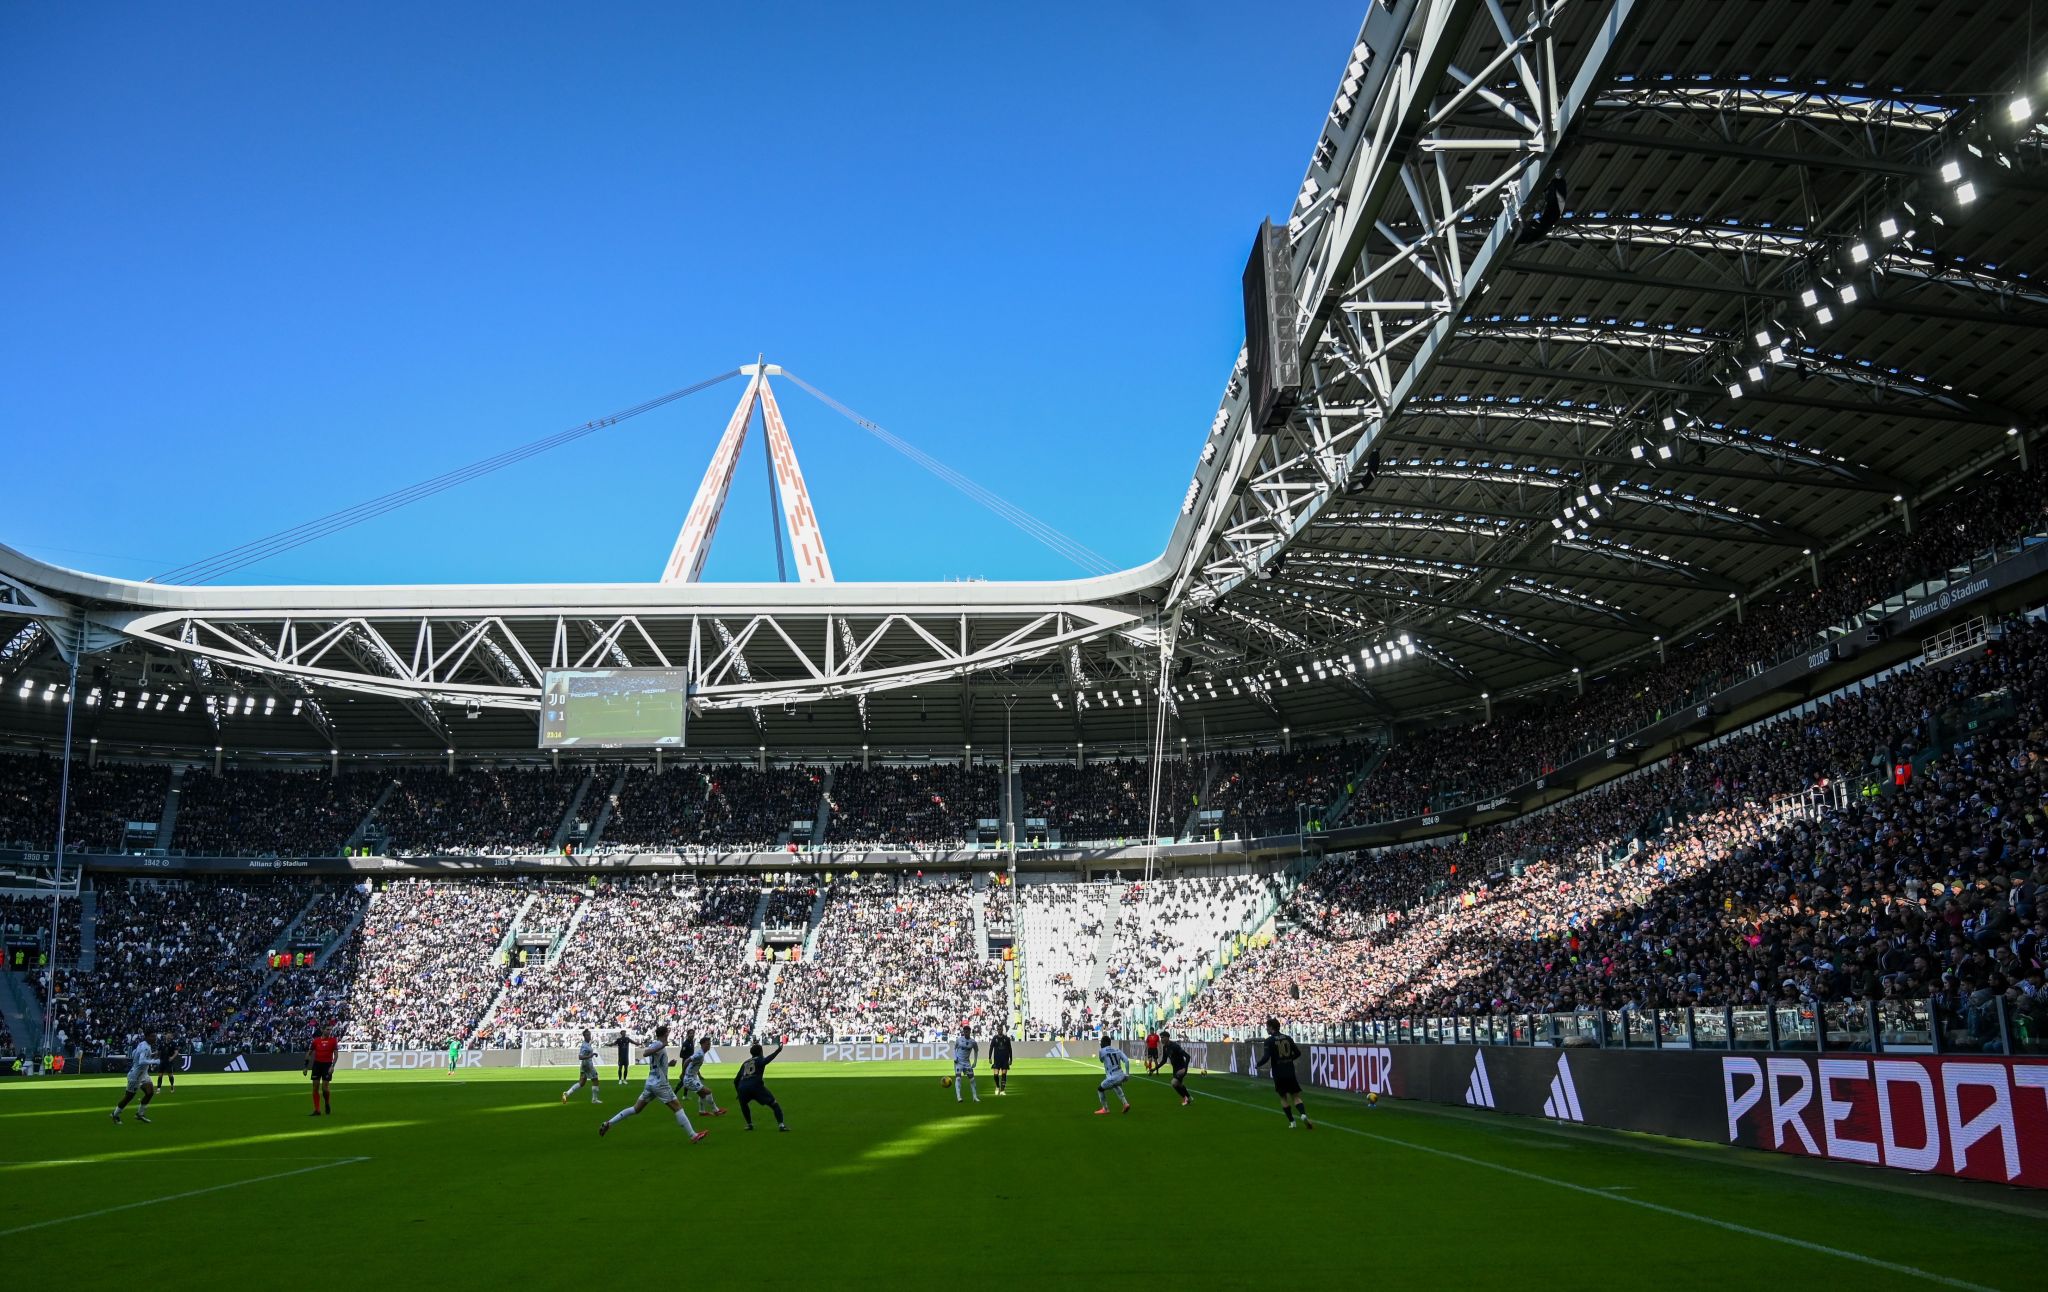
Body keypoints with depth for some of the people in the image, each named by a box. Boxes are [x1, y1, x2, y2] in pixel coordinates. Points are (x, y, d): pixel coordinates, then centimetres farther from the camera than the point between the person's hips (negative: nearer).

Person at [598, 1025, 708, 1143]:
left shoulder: (654, 1043, 11)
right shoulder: (658, 1044, -14)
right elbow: (645, 1053, -31)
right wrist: (661, 1046, -38)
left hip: (651, 1083, 9)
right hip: (660, 1084, -9)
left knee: (636, 1109, 13)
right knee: (678, 1108, -6)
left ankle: (608, 1123, 8)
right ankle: (694, 1136, -8)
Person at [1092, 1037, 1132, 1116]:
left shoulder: (1102, 1051, -6)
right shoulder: (1117, 1050, 7)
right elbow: (1126, 1061, 0)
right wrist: (1127, 1074, 6)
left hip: (1112, 1078, -6)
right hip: (1121, 1076, 6)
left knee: (1100, 1089, 19)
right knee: (1115, 1086, 40)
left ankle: (1105, 1109, 22)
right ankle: (1125, 1103, 32)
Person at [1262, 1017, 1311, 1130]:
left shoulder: (1269, 1040, -8)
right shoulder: (1288, 1038, 5)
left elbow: (1266, 1057, -18)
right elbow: (1298, 1052, 7)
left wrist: (1258, 1064, 0)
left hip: (1278, 1074, -3)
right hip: (1290, 1073, 3)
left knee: (1283, 1097, 15)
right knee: (1296, 1096, 7)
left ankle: (1291, 1122, 14)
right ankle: (1304, 1115, -18)